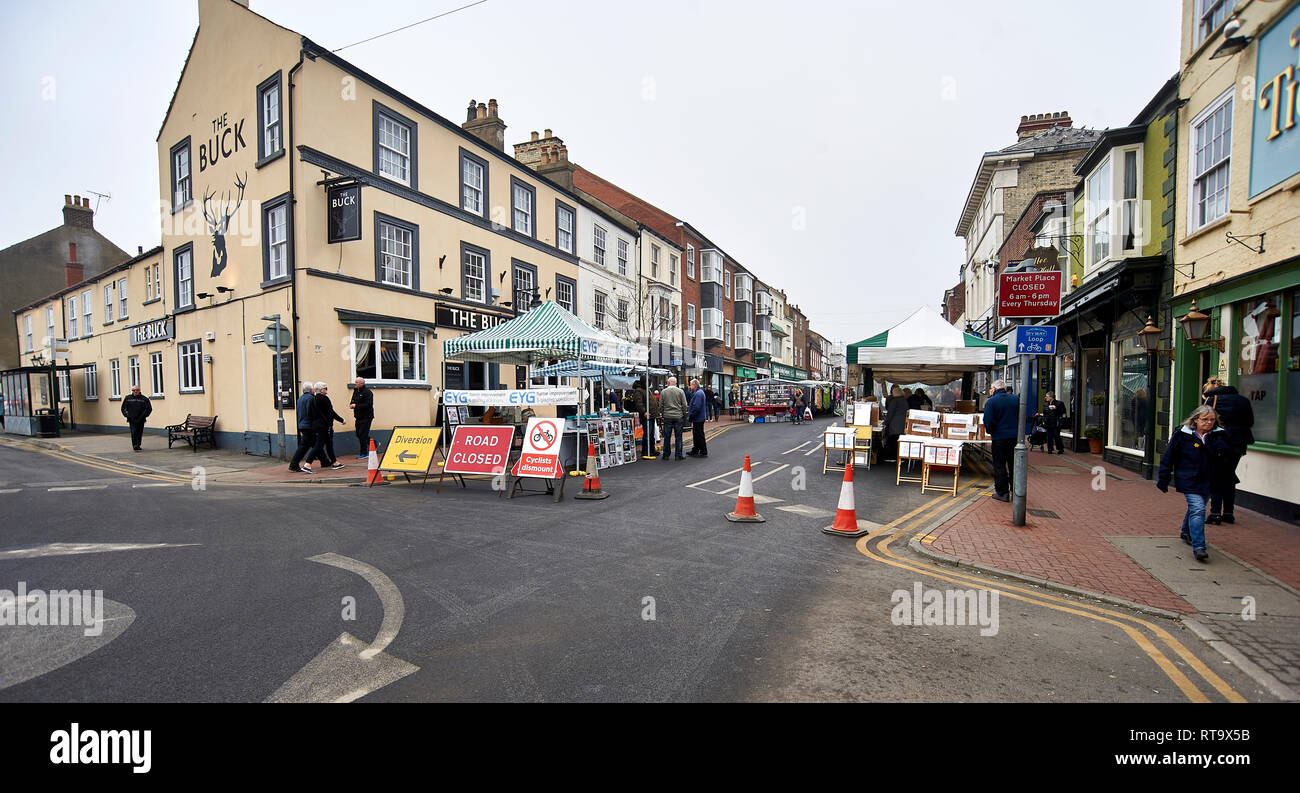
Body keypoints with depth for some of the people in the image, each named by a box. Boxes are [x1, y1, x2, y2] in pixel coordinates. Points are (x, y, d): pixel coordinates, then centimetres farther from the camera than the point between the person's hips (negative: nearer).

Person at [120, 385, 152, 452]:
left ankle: (138, 445, 19)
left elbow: (149, 408, 6)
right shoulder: (128, 398, 8)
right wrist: (126, 415, 2)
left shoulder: (144, 399, 4)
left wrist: (144, 415, -4)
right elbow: (123, 408, 15)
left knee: (140, 433, 7)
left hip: (141, 420, 0)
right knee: (134, 432, -11)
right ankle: (134, 446, -13)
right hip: (132, 419, 0)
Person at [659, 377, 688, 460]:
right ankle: (679, 455, 6)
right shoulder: (680, 391, -2)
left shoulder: (663, 392, 0)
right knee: (678, 436, 5)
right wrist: (684, 415, 10)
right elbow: (684, 405, 0)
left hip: (667, 417, 1)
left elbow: (660, 405, 2)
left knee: (667, 437, 7)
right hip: (678, 417, -1)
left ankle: (666, 455, 13)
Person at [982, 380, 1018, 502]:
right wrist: (1016, 430, 19)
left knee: (999, 465, 4)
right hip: (1015, 436, 5)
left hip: (999, 437, -5)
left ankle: (1002, 493, 6)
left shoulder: (991, 401, -11)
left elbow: (988, 421, -14)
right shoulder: (1016, 400, 3)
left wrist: (990, 432, 5)